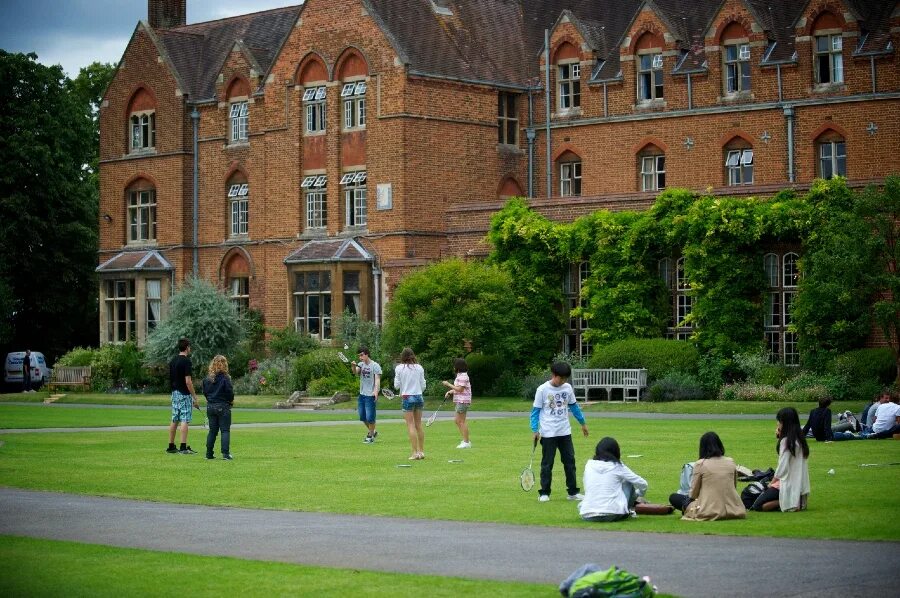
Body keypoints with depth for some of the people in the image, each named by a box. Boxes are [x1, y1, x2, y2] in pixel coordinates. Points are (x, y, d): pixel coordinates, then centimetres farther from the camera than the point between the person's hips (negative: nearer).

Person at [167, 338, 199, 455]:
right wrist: (195, 398, -14)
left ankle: (171, 446, 14)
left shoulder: (173, 360, 11)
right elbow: (188, 381, -19)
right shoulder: (186, 361, -14)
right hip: (184, 394, -8)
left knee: (174, 420, 11)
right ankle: (183, 447, -10)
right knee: (185, 420, -7)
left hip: (174, 393, 8)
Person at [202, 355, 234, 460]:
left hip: (210, 406, 5)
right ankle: (225, 453, -7)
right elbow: (230, 392, -12)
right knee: (225, 430, 1)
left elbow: (205, 392, 6)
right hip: (223, 407, -5)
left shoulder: (207, 378, 2)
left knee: (212, 430, 13)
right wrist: (231, 401, 6)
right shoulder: (225, 378, -13)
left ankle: (209, 453, 12)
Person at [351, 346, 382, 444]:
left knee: (370, 417, -3)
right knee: (362, 416, 12)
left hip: (371, 395, -7)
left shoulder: (375, 366, -8)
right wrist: (353, 366, -29)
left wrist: (376, 390, -29)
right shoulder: (361, 364, 10)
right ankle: (373, 432, 30)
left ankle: (370, 436, 12)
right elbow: (356, 372, -8)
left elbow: (377, 379, -15)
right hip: (362, 394, 7)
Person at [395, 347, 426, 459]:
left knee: (411, 425, -3)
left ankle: (415, 453, -8)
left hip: (407, 398, -4)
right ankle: (421, 451, 16)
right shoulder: (419, 368, 2)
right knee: (419, 424, 12)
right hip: (419, 397, 4)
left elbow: (397, 385, -3)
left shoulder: (399, 368, -6)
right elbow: (423, 385, 6)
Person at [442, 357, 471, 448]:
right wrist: (450, 392, 8)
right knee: (457, 420, 14)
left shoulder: (463, 376, -16)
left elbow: (460, 389, -20)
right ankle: (465, 440, 18)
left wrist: (448, 384, -14)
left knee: (461, 421, -7)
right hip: (459, 401, 11)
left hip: (463, 401, -11)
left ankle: (466, 443, -3)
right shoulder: (460, 375, 16)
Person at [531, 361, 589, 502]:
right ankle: (544, 493, 10)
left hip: (565, 432, 4)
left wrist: (582, 423, 20)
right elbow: (536, 410, -5)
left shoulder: (567, 388, 2)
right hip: (548, 434, -4)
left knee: (570, 461, 6)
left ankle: (573, 492, 13)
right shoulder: (543, 390, -10)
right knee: (547, 464, 2)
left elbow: (574, 406, 16)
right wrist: (535, 430, -12)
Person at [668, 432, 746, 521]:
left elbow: (693, 493, -1)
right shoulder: (731, 462, 7)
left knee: (673, 498, 9)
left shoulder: (700, 464, -6)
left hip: (709, 512, -5)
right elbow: (734, 488, 15)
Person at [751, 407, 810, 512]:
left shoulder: (786, 441, -14)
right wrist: (779, 437, 9)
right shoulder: (799, 439, 11)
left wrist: (771, 484, 0)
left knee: (757, 505, -7)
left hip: (788, 486, -9)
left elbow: (782, 468, -15)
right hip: (800, 486, 9)